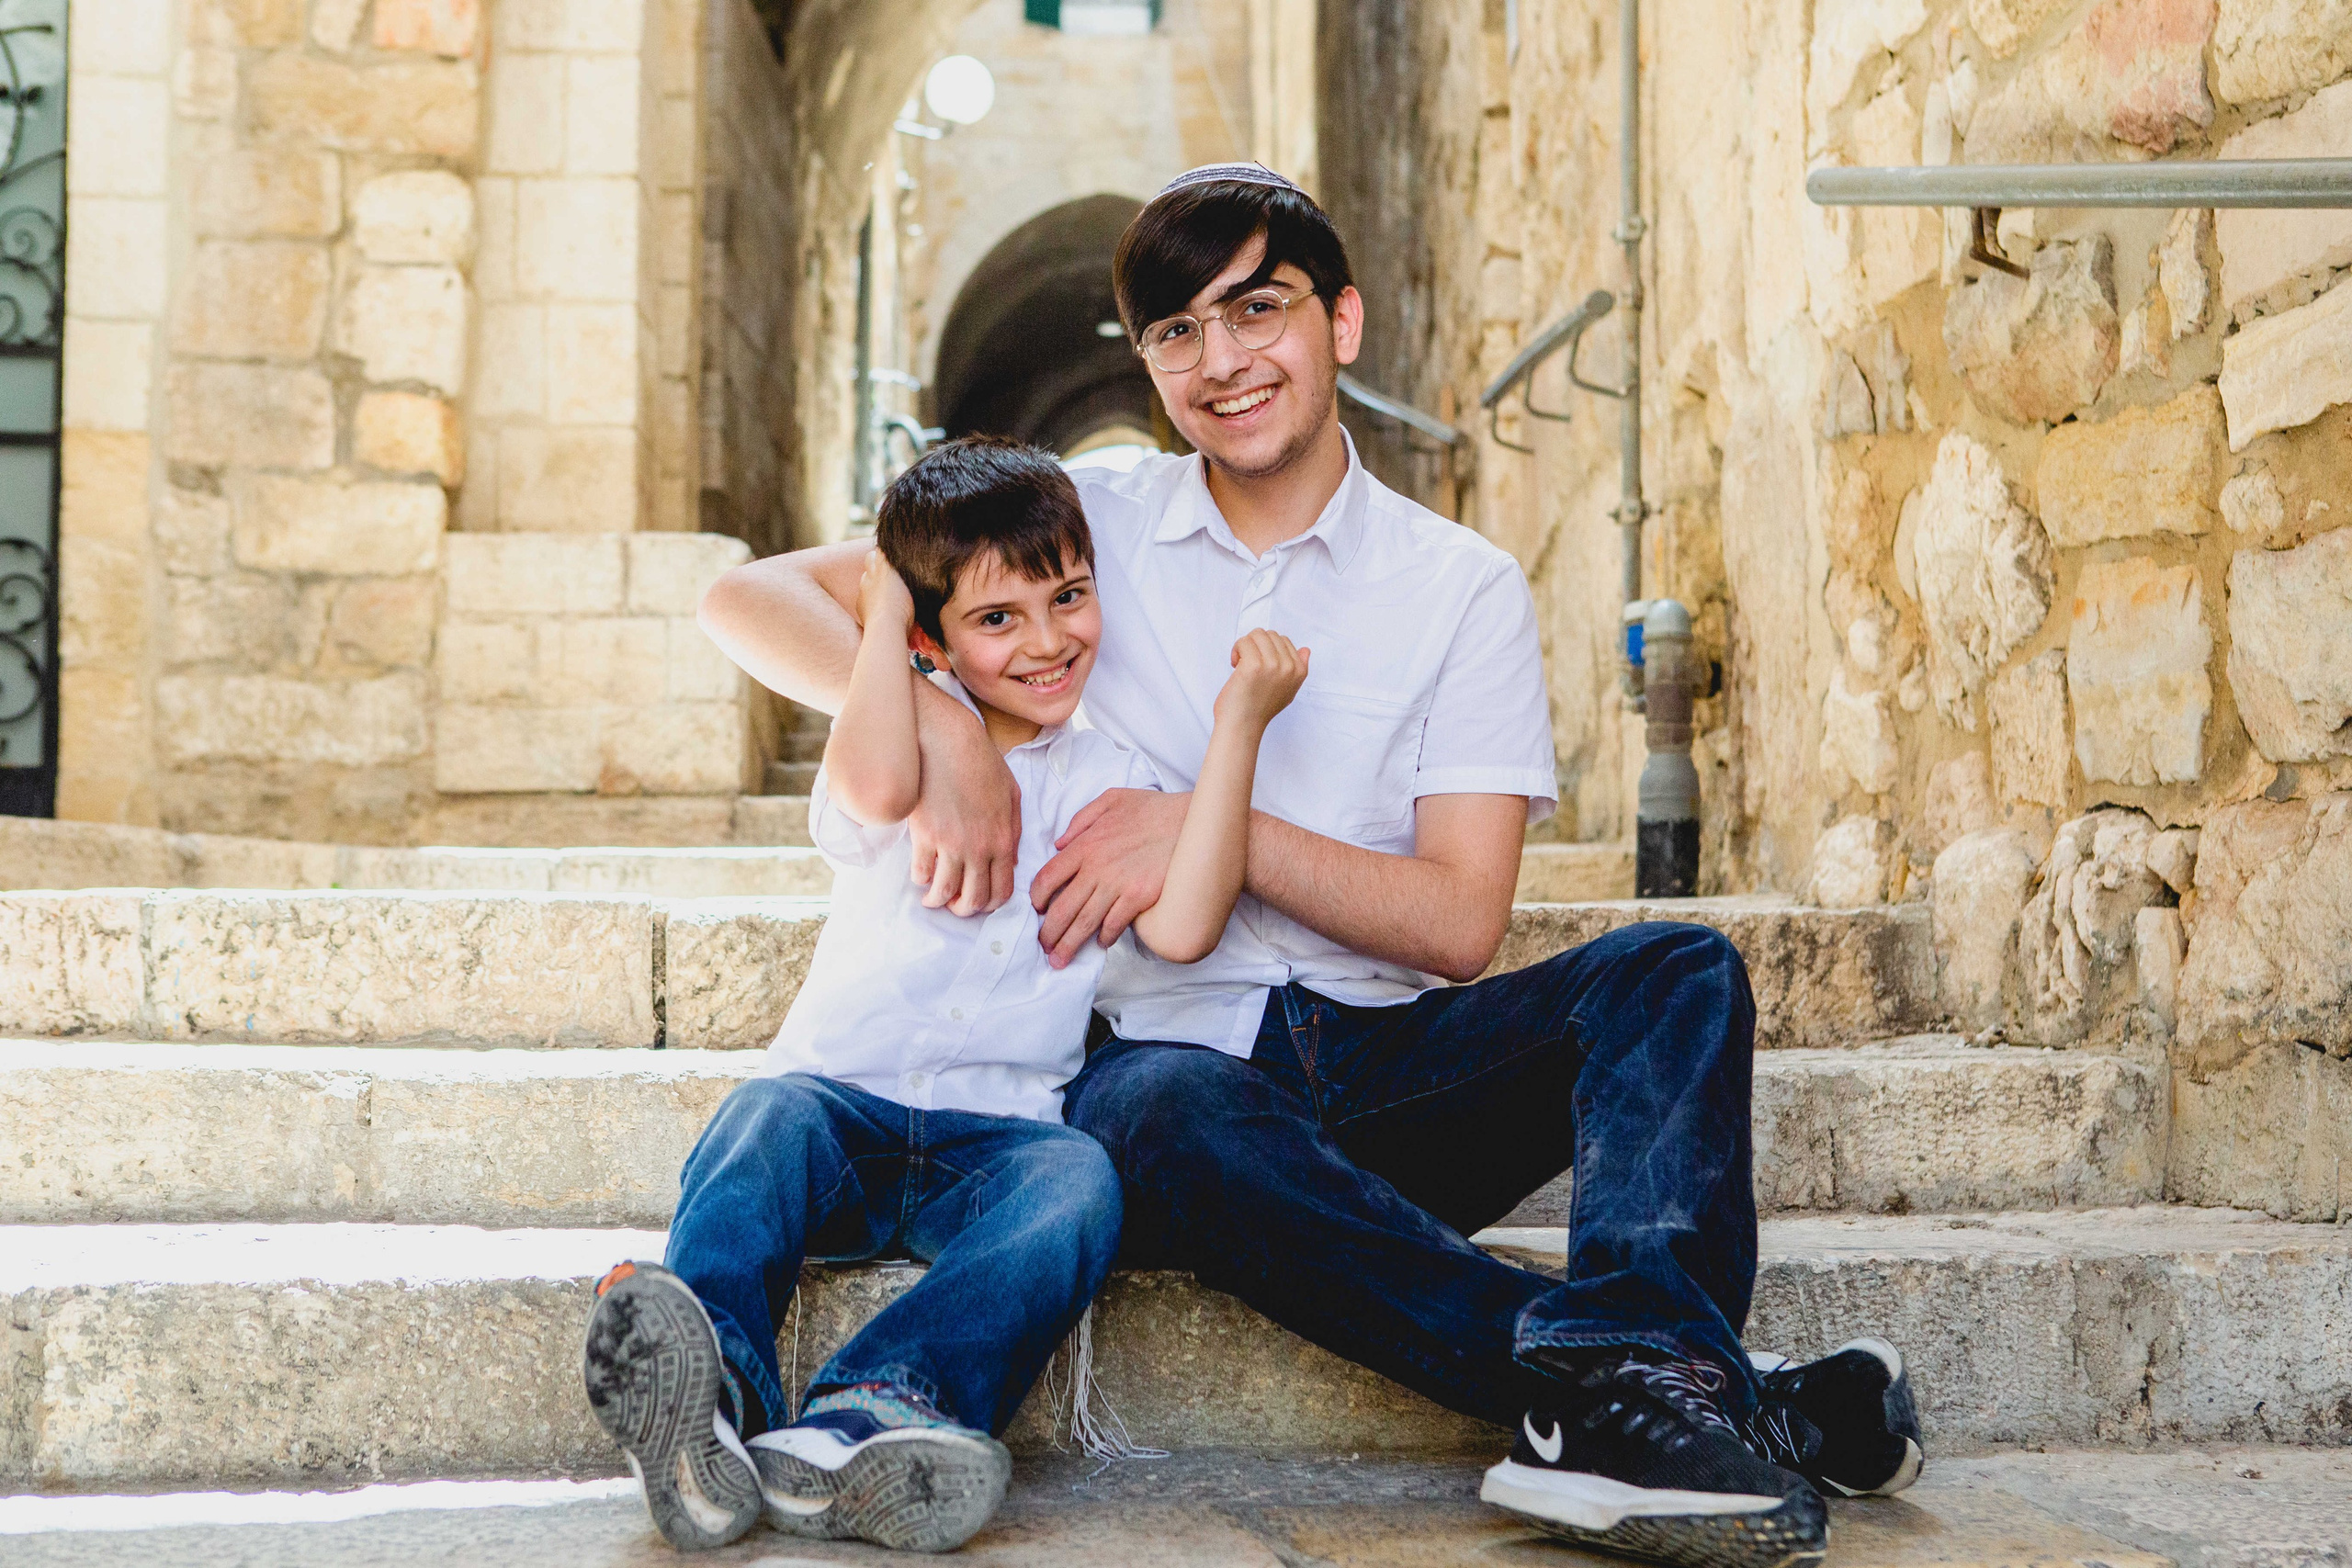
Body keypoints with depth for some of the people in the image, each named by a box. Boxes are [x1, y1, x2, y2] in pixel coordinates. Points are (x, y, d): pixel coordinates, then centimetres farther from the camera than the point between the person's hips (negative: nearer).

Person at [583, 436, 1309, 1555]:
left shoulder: (1113, 782, 14)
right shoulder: (912, 731, 10)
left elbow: (1180, 928, -7)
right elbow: (880, 789, -17)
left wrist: (1239, 724, -6)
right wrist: (881, 613, -4)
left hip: (993, 1141, 0)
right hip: (842, 1099, 0)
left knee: (1078, 1180, -32)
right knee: (770, 1114, -32)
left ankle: (855, 1426, -54)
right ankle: (707, 1398, -56)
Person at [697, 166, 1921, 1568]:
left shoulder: (1464, 588, 9)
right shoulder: (1083, 529, 11)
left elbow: (1459, 921, 0)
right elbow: (755, 597, 6)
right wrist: (935, 722, -12)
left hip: (1394, 1067, 2)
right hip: (1169, 1048, -1)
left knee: (1679, 971, -23)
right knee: (1172, 1115, -37)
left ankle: (1625, 1373, -48)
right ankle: (1737, 1406, -41)